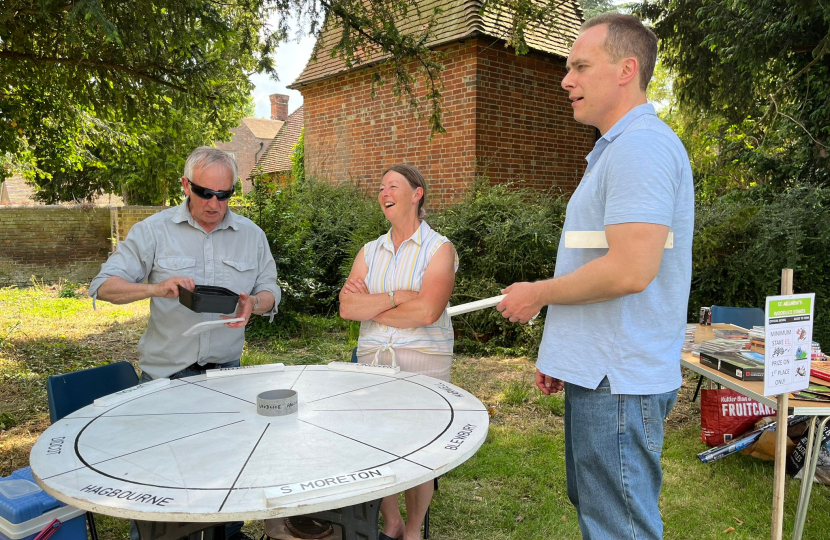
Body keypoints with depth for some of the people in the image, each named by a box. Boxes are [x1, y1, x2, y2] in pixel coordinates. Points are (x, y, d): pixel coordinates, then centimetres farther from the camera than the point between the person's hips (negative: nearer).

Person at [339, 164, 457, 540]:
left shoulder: (439, 249, -1)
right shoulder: (369, 252, 13)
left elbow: (426, 311, -16)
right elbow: (346, 307, 0)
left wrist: (370, 306, -6)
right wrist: (396, 297, -10)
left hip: (423, 363, -4)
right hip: (372, 359, 4)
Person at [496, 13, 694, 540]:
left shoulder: (640, 146, -17)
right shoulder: (619, 148, 17)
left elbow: (631, 270, -27)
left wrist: (539, 294, -11)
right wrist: (563, 358, 20)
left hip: (619, 381, -11)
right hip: (601, 374, 11)